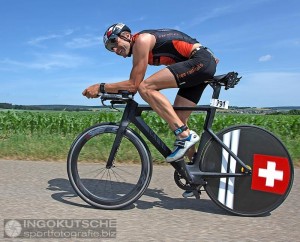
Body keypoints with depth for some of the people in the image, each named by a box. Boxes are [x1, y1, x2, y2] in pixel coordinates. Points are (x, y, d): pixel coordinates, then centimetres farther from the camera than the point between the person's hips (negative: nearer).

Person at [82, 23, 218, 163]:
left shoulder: (142, 40, -11)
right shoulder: (139, 50, 17)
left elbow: (134, 84, -15)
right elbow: (133, 86, 19)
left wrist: (101, 87, -9)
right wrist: (109, 90, 10)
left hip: (200, 60, -10)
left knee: (145, 87, -20)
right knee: (177, 120, 5)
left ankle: (185, 135, -22)